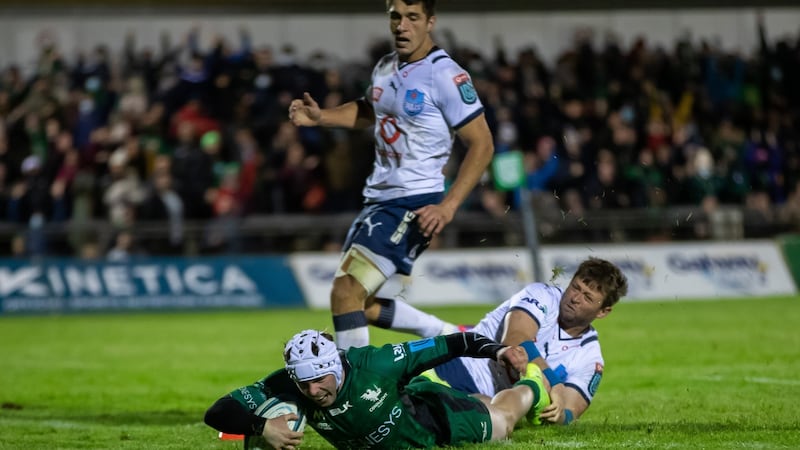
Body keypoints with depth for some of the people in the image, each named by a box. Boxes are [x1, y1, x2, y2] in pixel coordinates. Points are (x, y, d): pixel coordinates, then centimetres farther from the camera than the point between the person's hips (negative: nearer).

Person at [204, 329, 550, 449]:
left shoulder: (374, 364, -42)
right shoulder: (287, 386, -35)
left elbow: (444, 346, -34)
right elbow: (218, 413, -39)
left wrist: (496, 350, -44)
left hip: (432, 418, -3)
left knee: (502, 419, 25)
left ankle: (532, 384, 55)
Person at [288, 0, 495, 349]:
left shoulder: (445, 76, -15)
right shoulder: (385, 68, 9)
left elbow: (481, 144, -15)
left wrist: (447, 207, -22)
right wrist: (320, 118, 13)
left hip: (416, 203, -9)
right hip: (379, 198, 9)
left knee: (346, 291, -18)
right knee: (361, 305, 14)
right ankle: (450, 336, 28)